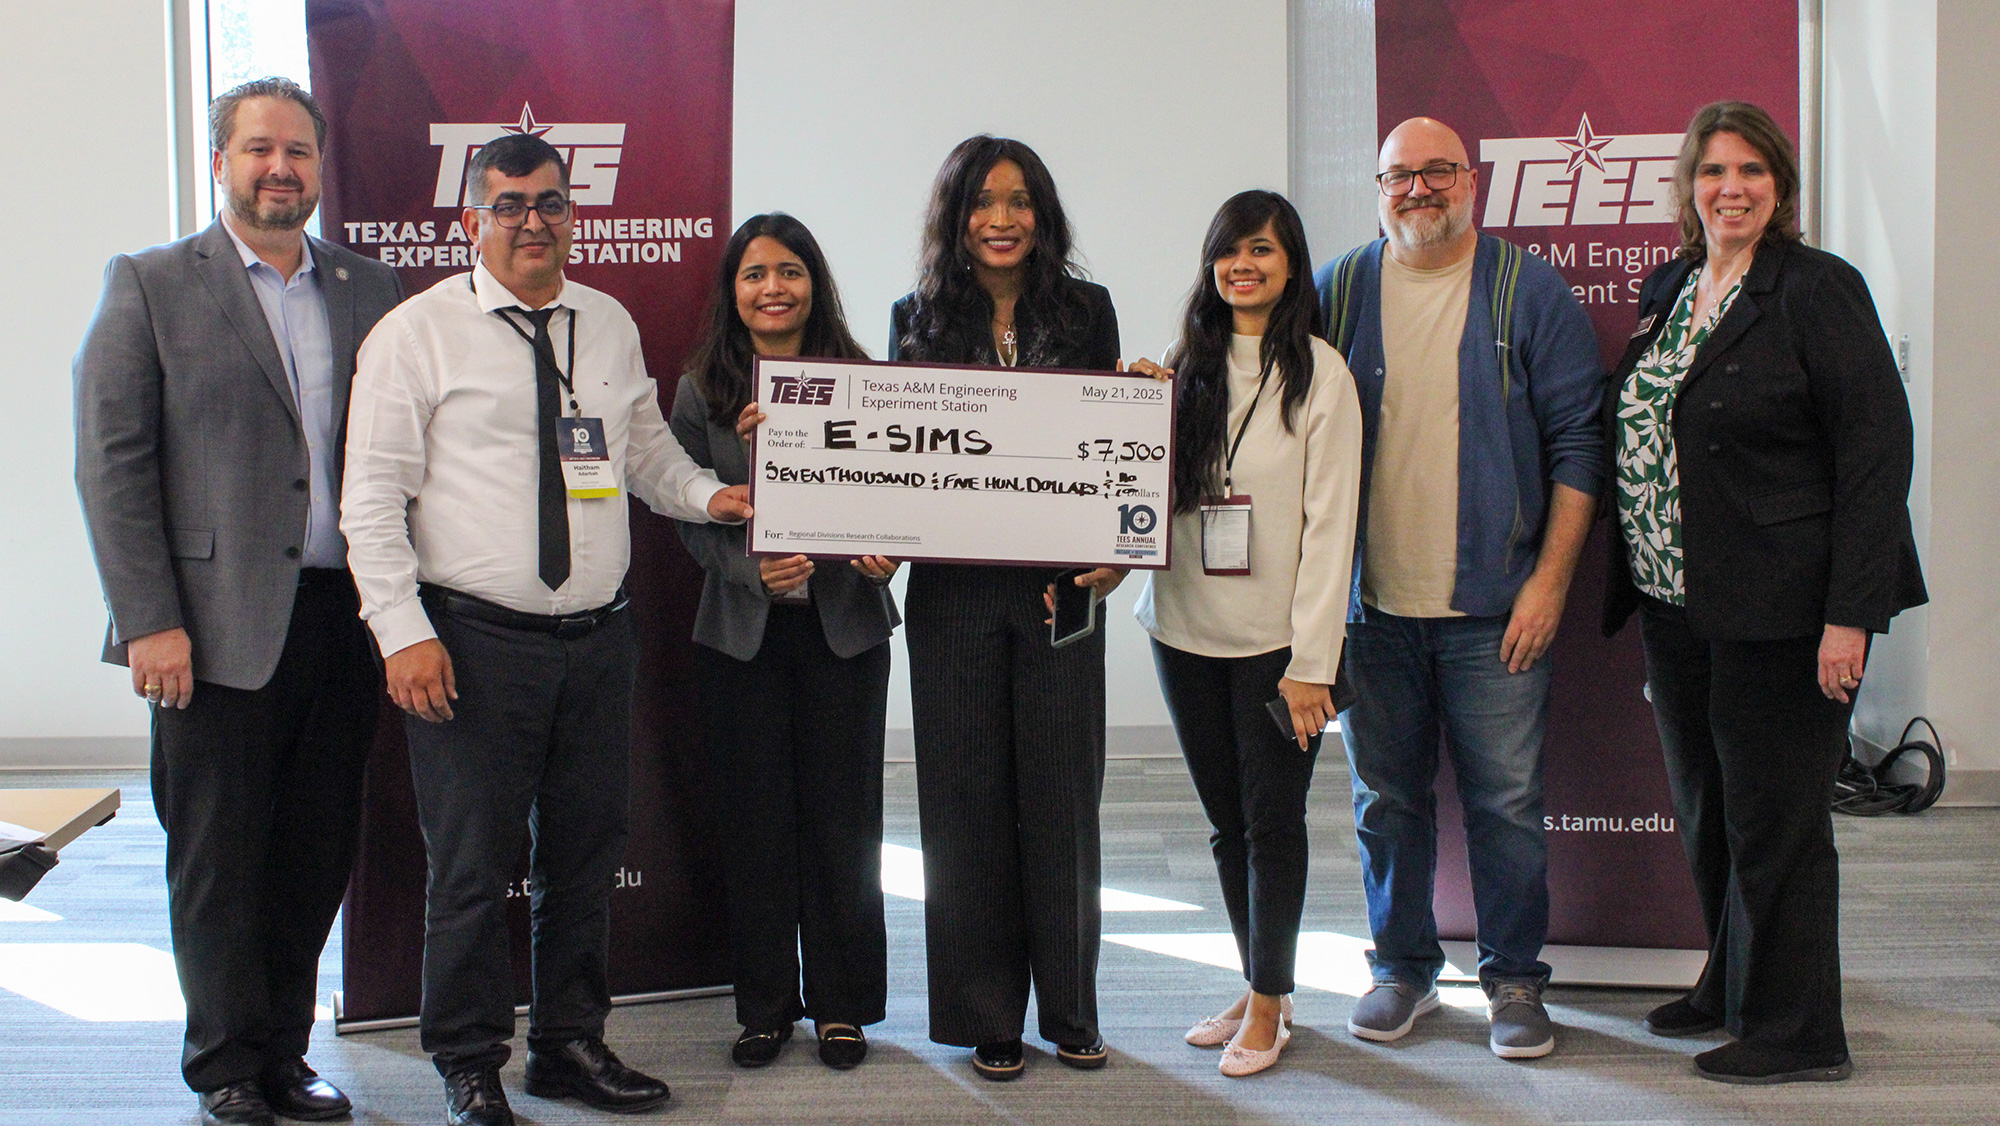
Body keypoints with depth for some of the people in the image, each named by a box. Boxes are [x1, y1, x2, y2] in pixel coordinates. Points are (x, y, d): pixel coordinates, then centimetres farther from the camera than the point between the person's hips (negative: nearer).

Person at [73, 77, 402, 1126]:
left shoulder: (374, 292, 11)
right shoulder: (148, 285, 2)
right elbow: (111, 464, -3)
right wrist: (149, 621, -10)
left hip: (345, 620, 3)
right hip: (220, 626, -3)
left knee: (316, 855, 10)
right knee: (219, 859, 5)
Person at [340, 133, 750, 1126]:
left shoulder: (611, 326, 11)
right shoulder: (418, 333, -4)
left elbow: (647, 450, 21)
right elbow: (372, 498, -6)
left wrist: (707, 494, 0)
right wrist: (403, 633, -14)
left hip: (599, 636, 5)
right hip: (473, 643, -5)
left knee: (585, 859, 14)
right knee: (472, 868, 2)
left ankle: (570, 1045, 30)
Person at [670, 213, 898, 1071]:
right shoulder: (701, 391, 3)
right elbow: (689, 517, 2)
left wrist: (884, 551, -17)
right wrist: (752, 569, -15)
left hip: (844, 623, 0)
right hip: (741, 630, 1)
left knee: (842, 817, 3)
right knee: (755, 816, 5)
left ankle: (841, 1003, 17)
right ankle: (764, 1006, 19)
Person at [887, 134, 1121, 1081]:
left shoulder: (1085, 310, 5)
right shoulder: (918, 319, 6)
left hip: (1060, 585, 0)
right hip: (952, 590, 0)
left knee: (1061, 792, 5)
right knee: (968, 798, 5)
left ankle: (1070, 1010, 19)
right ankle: (987, 1017, 18)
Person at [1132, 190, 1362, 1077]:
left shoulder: (1319, 374, -5)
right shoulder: (1188, 368, 10)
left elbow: (1329, 524, -9)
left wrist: (1311, 662, -13)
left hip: (1275, 638, -5)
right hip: (1186, 633, 5)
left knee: (1272, 820, 2)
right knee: (1226, 821, 12)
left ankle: (1270, 1003, 17)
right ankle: (1258, 989, 26)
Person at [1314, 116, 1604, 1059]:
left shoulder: (1531, 291, 1)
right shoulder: (1337, 293, 6)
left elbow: (1576, 442, -1)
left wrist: (1550, 578, -7)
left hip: (1494, 605, -2)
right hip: (1371, 602, 2)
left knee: (1505, 800, 2)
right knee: (1386, 796, 10)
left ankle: (1514, 979, 18)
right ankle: (1402, 968, 25)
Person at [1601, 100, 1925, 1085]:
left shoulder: (1819, 289, -9)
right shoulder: (1667, 290, 12)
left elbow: (1877, 449, -13)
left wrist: (1849, 613, -18)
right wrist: (1640, 587, 11)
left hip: (1779, 612, -7)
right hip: (1675, 605, 7)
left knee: (1774, 819, 2)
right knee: (1705, 813, 17)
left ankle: (1796, 1032, 16)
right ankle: (1731, 987, 35)